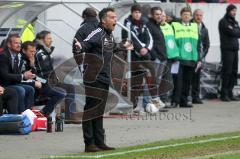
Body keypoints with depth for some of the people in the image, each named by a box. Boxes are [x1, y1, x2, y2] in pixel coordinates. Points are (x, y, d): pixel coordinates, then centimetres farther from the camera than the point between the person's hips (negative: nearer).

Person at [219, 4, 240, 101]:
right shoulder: (223, 22, -5)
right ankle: (224, 94, -6)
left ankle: (230, 93, 10)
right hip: (227, 49, -7)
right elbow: (231, 32, -15)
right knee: (227, 72, -9)